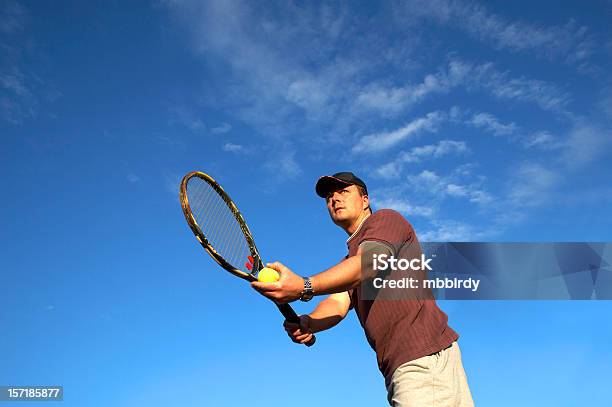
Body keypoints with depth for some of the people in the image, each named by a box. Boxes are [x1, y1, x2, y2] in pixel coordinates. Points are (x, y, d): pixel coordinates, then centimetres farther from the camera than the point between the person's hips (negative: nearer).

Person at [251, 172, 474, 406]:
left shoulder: (386, 218, 0)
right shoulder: (348, 262, 24)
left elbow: (368, 264, -21)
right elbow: (338, 303, 4)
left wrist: (305, 287, -36)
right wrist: (305, 324, -19)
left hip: (424, 354, -8)